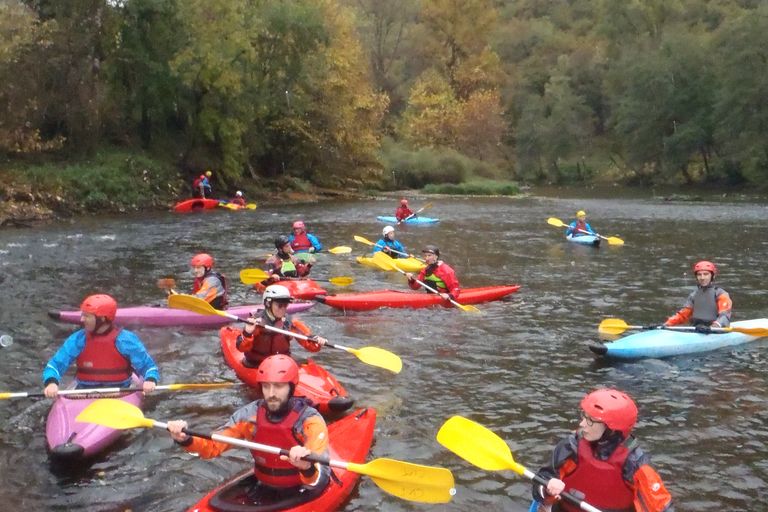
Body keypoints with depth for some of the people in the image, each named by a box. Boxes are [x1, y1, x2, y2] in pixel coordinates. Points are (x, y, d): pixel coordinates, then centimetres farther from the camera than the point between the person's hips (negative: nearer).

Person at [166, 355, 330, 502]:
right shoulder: (250, 414, -8)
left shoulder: (310, 420, -22)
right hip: (263, 491, 1)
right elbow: (213, 446, -5)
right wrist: (186, 440, -26)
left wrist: (307, 468, -54)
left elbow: (321, 480, -31)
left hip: (301, 496, -1)